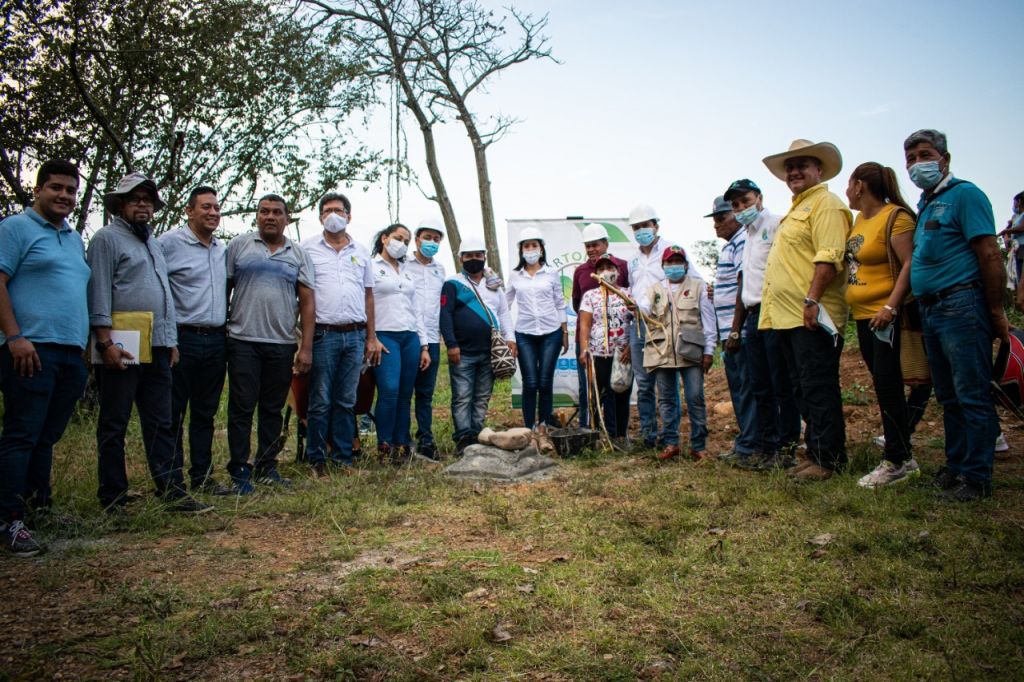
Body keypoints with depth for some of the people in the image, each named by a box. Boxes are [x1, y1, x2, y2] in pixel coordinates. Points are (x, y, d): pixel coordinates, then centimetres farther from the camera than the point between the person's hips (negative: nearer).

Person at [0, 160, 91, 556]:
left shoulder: (75, 239, 22)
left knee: (47, 436, 14)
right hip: (32, 350, -7)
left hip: (71, 352, 7)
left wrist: (87, 343, 20)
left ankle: (39, 504, 24)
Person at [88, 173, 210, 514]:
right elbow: (99, 293, -10)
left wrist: (172, 340, 17)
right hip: (123, 348, -7)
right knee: (114, 425, 2)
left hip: (157, 348, 7)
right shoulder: (107, 238, -1)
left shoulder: (154, 243, 21)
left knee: (161, 424, 8)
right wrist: (106, 342, -17)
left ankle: (173, 491, 11)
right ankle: (113, 499, 9)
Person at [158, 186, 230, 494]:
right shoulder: (169, 243, -6)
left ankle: (202, 475, 21)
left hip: (216, 340, 6)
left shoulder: (224, 249, 14)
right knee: (173, 413, 3)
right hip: (182, 339, -6)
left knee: (205, 412, 12)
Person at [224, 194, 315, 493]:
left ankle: (266, 467, 22)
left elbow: (307, 302, 5)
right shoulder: (238, 246, 5)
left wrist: (306, 347, -2)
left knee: (273, 409, 10)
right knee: (241, 408, 1)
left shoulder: (299, 255, 8)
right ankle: (239, 472, 10)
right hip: (243, 342, -2)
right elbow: (224, 289, 5)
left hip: (282, 345, 2)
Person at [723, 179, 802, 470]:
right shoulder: (746, 237, 22)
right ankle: (765, 448, 15)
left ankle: (786, 449, 2)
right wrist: (735, 330, 20)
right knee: (760, 389, 9)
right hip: (753, 317, 9)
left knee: (783, 387, -4)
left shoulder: (777, 225, -3)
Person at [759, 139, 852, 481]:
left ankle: (829, 459, 2)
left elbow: (829, 257, -20)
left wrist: (811, 300, -25)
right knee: (805, 389, 14)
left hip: (811, 317, -10)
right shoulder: (797, 208, 24)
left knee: (819, 389, -5)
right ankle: (815, 451, 22)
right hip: (788, 316, 10)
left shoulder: (826, 203, -7)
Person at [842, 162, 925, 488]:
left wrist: (890, 306, -25)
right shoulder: (860, 219, 15)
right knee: (885, 388, 12)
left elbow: (910, 264, -19)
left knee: (888, 387, -6)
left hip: (886, 317, -9)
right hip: (863, 315, 9)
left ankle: (897, 462, 4)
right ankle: (904, 457, 22)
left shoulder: (895, 217, -11)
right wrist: (849, 300, 16)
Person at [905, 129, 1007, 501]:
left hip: (961, 305, -9)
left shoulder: (964, 194, -6)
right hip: (930, 309, 9)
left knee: (972, 396, -4)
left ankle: (976, 477, 3)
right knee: (949, 397, 14)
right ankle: (955, 466, 23)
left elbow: (990, 255, -12)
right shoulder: (925, 205, 19)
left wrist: (996, 312, -13)